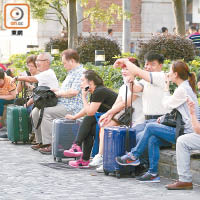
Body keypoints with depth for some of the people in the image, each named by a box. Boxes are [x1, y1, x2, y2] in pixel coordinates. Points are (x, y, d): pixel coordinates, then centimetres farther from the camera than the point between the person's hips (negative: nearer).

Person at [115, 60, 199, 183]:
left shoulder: (182, 90, -16)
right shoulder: (185, 87, 17)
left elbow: (167, 105, -6)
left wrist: (166, 87, 5)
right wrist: (164, 118, 11)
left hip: (186, 133, -9)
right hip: (182, 130, 9)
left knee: (150, 127, -10)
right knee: (153, 139, -4)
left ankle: (134, 156, 2)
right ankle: (153, 173, -6)